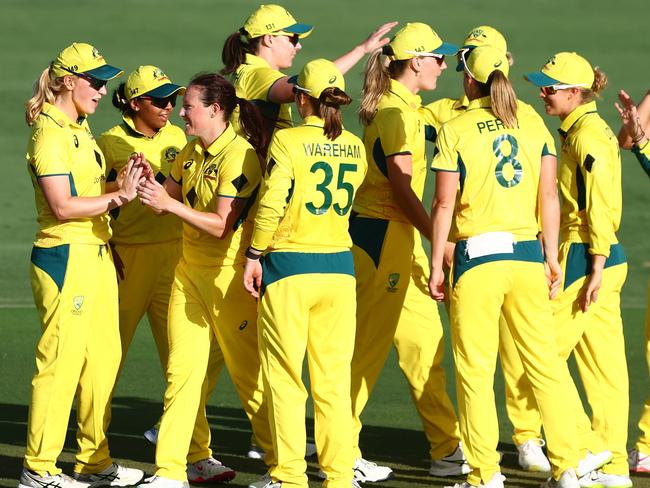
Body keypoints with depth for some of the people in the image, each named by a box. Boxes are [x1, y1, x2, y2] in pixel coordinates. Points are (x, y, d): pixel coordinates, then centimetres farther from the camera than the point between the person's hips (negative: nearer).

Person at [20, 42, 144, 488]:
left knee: (104, 358, 10)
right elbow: (62, 206, -19)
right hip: (65, 257, -9)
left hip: (97, 256, 9)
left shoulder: (81, 130, 16)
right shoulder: (50, 134, -13)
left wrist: (124, 187, 3)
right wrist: (118, 197, -18)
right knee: (62, 360, -7)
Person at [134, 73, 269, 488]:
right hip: (190, 269, 8)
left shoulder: (239, 156, -16)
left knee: (248, 373, 1)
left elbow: (222, 225, -20)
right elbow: (172, 197, 17)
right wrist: (148, 186, -3)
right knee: (182, 369, 2)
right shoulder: (191, 153, 10)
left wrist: (169, 205, -23)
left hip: (228, 274, -8)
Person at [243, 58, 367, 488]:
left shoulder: (288, 141, -11)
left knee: (286, 376, 3)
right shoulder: (355, 147, 5)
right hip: (339, 266, 4)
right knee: (334, 376, 9)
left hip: (290, 265, -4)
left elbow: (271, 205, -16)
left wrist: (255, 255, -7)